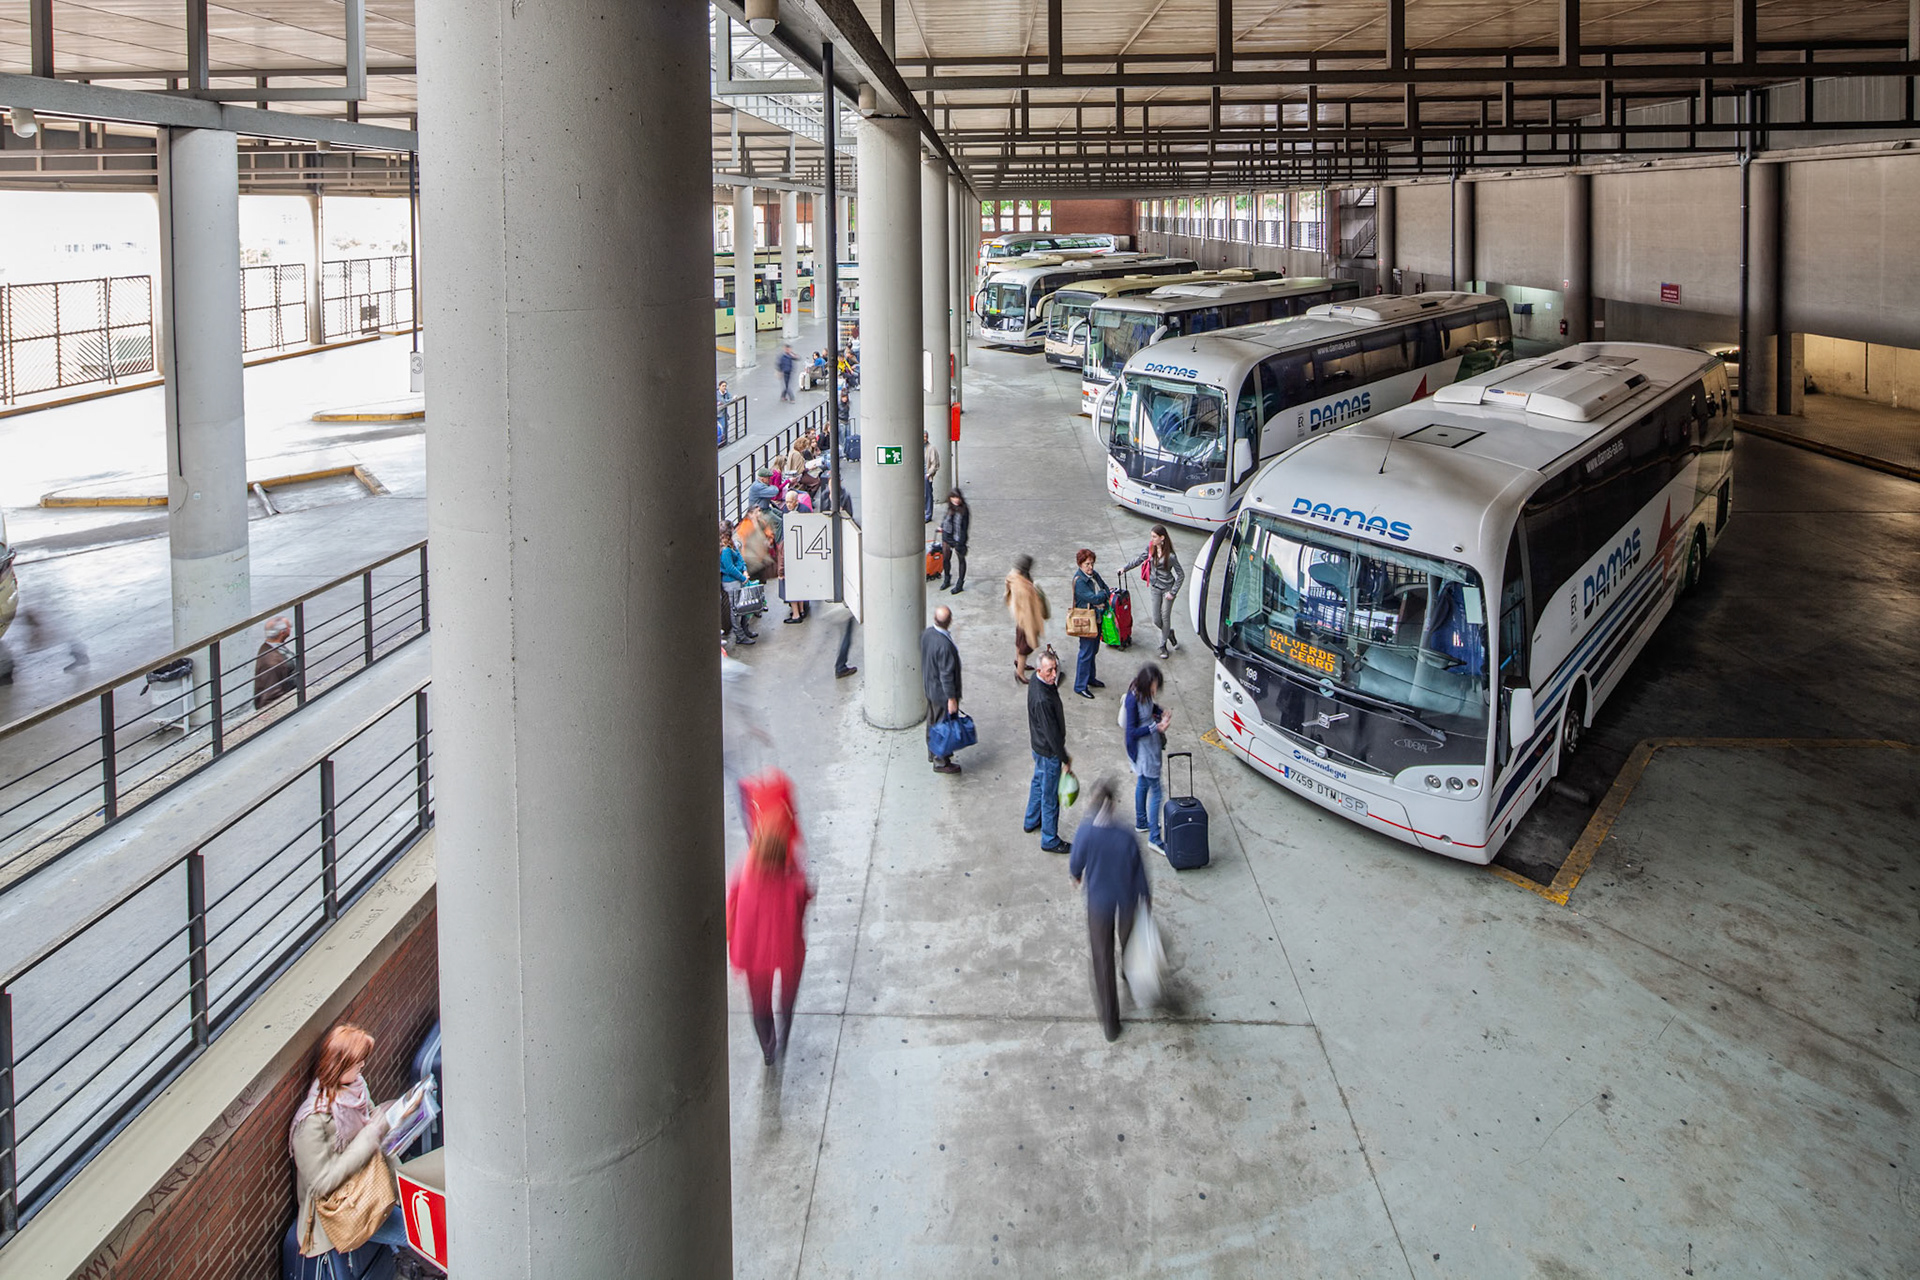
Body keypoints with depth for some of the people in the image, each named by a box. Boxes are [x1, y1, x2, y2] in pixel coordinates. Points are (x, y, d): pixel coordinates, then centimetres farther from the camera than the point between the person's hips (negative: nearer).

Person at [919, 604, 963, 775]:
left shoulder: (926, 634, -8)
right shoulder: (945, 645, -33)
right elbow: (946, 675, -27)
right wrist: (951, 698, -17)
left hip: (929, 687, 8)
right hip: (942, 692, -8)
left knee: (932, 721, 25)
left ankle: (932, 752, 43)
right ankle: (941, 761, 21)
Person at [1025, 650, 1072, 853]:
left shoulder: (1035, 680, -9)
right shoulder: (1042, 699, -35)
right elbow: (1051, 732, -26)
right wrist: (1065, 758, -17)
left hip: (1038, 745, 10)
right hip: (1048, 751, -10)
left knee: (1039, 781, 29)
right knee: (1050, 796, 7)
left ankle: (1032, 822, 50)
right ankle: (1049, 840, 22)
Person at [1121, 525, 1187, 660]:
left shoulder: (1170, 556, -22)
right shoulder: (1151, 548, -7)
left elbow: (1181, 575, -14)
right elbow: (1139, 559, 9)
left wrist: (1173, 592, -14)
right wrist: (1125, 568, -1)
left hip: (1167, 588, -5)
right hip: (1155, 588, 5)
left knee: (1165, 617, 2)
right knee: (1156, 620, 7)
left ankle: (1163, 646, 20)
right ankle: (1169, 633, 37)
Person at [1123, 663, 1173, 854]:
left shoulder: (1144, 693, -5)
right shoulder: (1133, 699, -30)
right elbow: (1132, 732, -26)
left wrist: (1161, 712, -4)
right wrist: (1156, 727, -32)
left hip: (1150, 747, 9)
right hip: (1143, 750, -9)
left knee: (1143, 783, 26)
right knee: (1156, 792, -4)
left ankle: (1141, 822, 46)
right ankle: (1154, 838, 3)